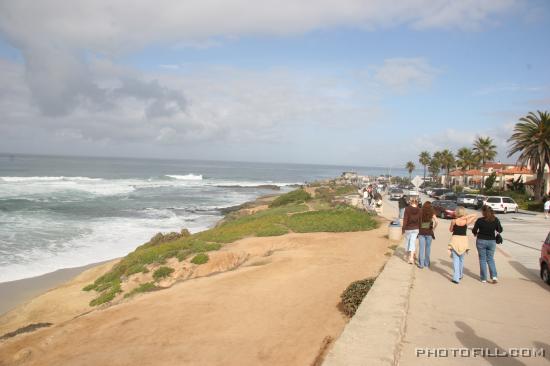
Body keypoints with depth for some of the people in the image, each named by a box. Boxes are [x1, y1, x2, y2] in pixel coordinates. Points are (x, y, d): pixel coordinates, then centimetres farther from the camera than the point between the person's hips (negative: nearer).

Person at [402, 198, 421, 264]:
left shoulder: (407, 209, -11)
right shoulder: (419, 210, -4)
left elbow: (405, 219, -11)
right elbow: (420, 220, 0)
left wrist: (403, 228, -4)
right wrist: (419, 229, 9)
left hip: (408, 228, -1)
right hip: (415, 229, 1)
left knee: (407, 241, 16)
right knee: (413, 242, 2)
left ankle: (409, 255, 29)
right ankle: (411, 257, -10)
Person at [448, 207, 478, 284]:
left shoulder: (454, 221, -8)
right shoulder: (466, 222, -7)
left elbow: (450, 230, 7)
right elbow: (475, 215, 6)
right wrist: (466, 217, -6)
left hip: (455, 240, -2)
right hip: (464, 240, 2)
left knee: (455, 259, -1)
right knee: (461, 258, 20)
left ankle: (456, 278, -10)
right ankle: (460, 275, 35)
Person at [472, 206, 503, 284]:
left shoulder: (480, 220, -15)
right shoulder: (496, 220, -6)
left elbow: (474, 230, -7)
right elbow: (500, 230, 4)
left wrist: (476, 233, 15)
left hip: (481, 241, -2)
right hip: (492, 241, 3)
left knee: (482, 260, 9)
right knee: (490, 259, 16)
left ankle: (484, 278, 12)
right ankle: (494, 276, 0)